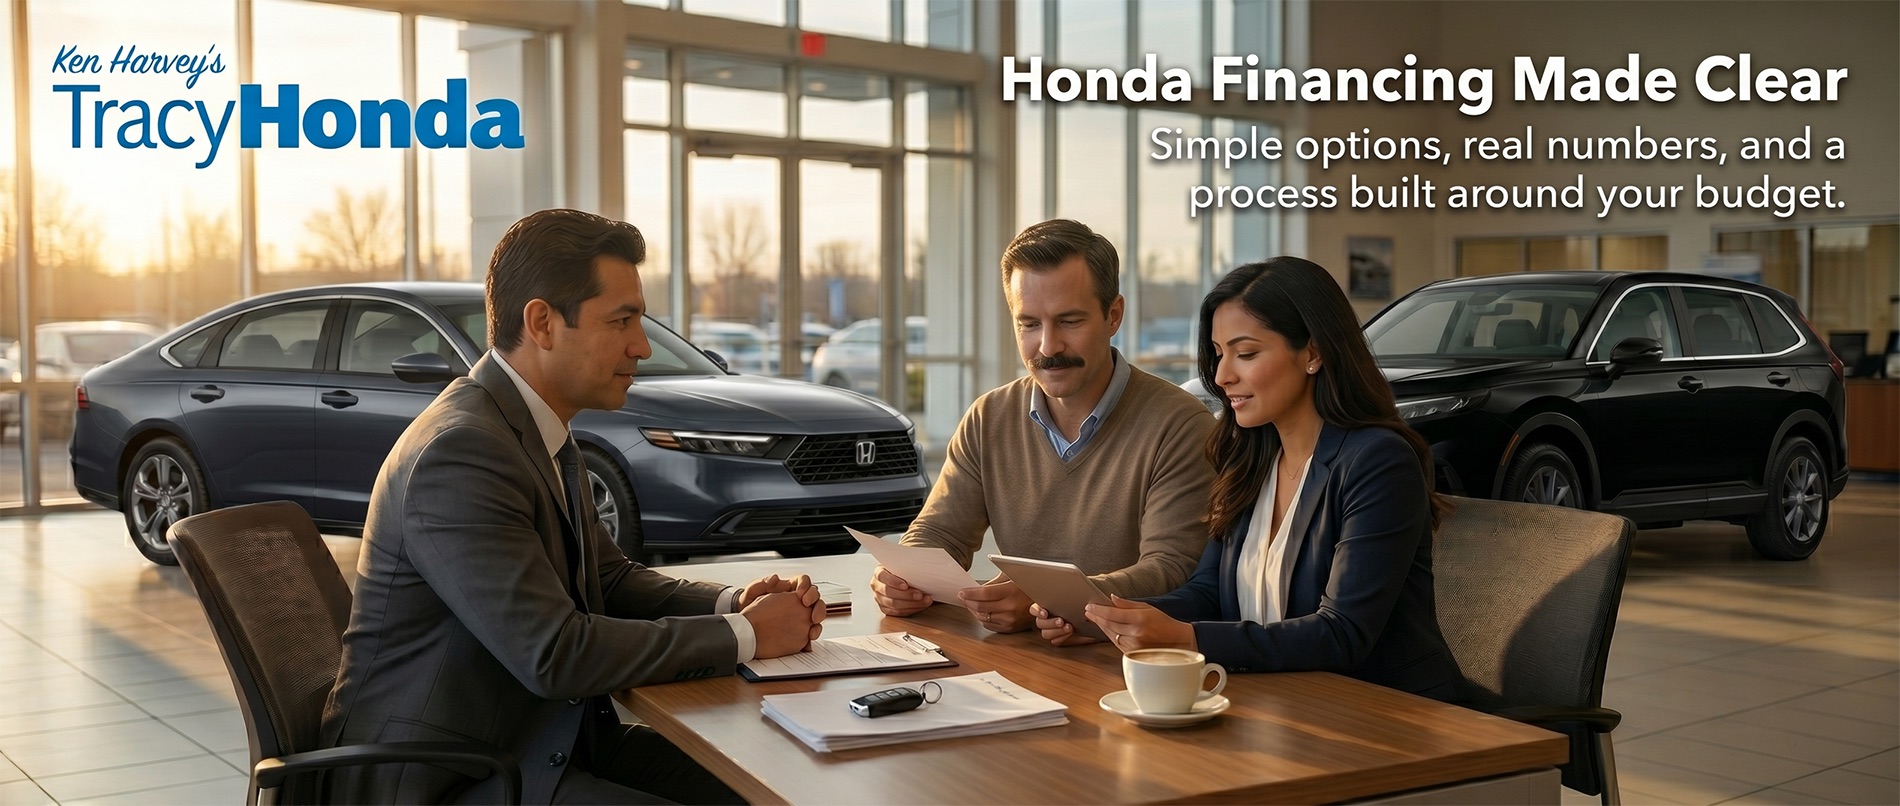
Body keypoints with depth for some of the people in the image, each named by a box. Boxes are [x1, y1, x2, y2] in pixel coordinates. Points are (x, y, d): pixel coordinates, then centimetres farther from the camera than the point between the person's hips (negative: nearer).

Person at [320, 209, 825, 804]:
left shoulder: (543, 435, 7)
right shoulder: (458, 453, -22)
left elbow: (610, 578, 15)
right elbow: (555, 655, -26)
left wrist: (733, 603, -4)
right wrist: (744, 636, -19)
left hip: (541, 741, 9)